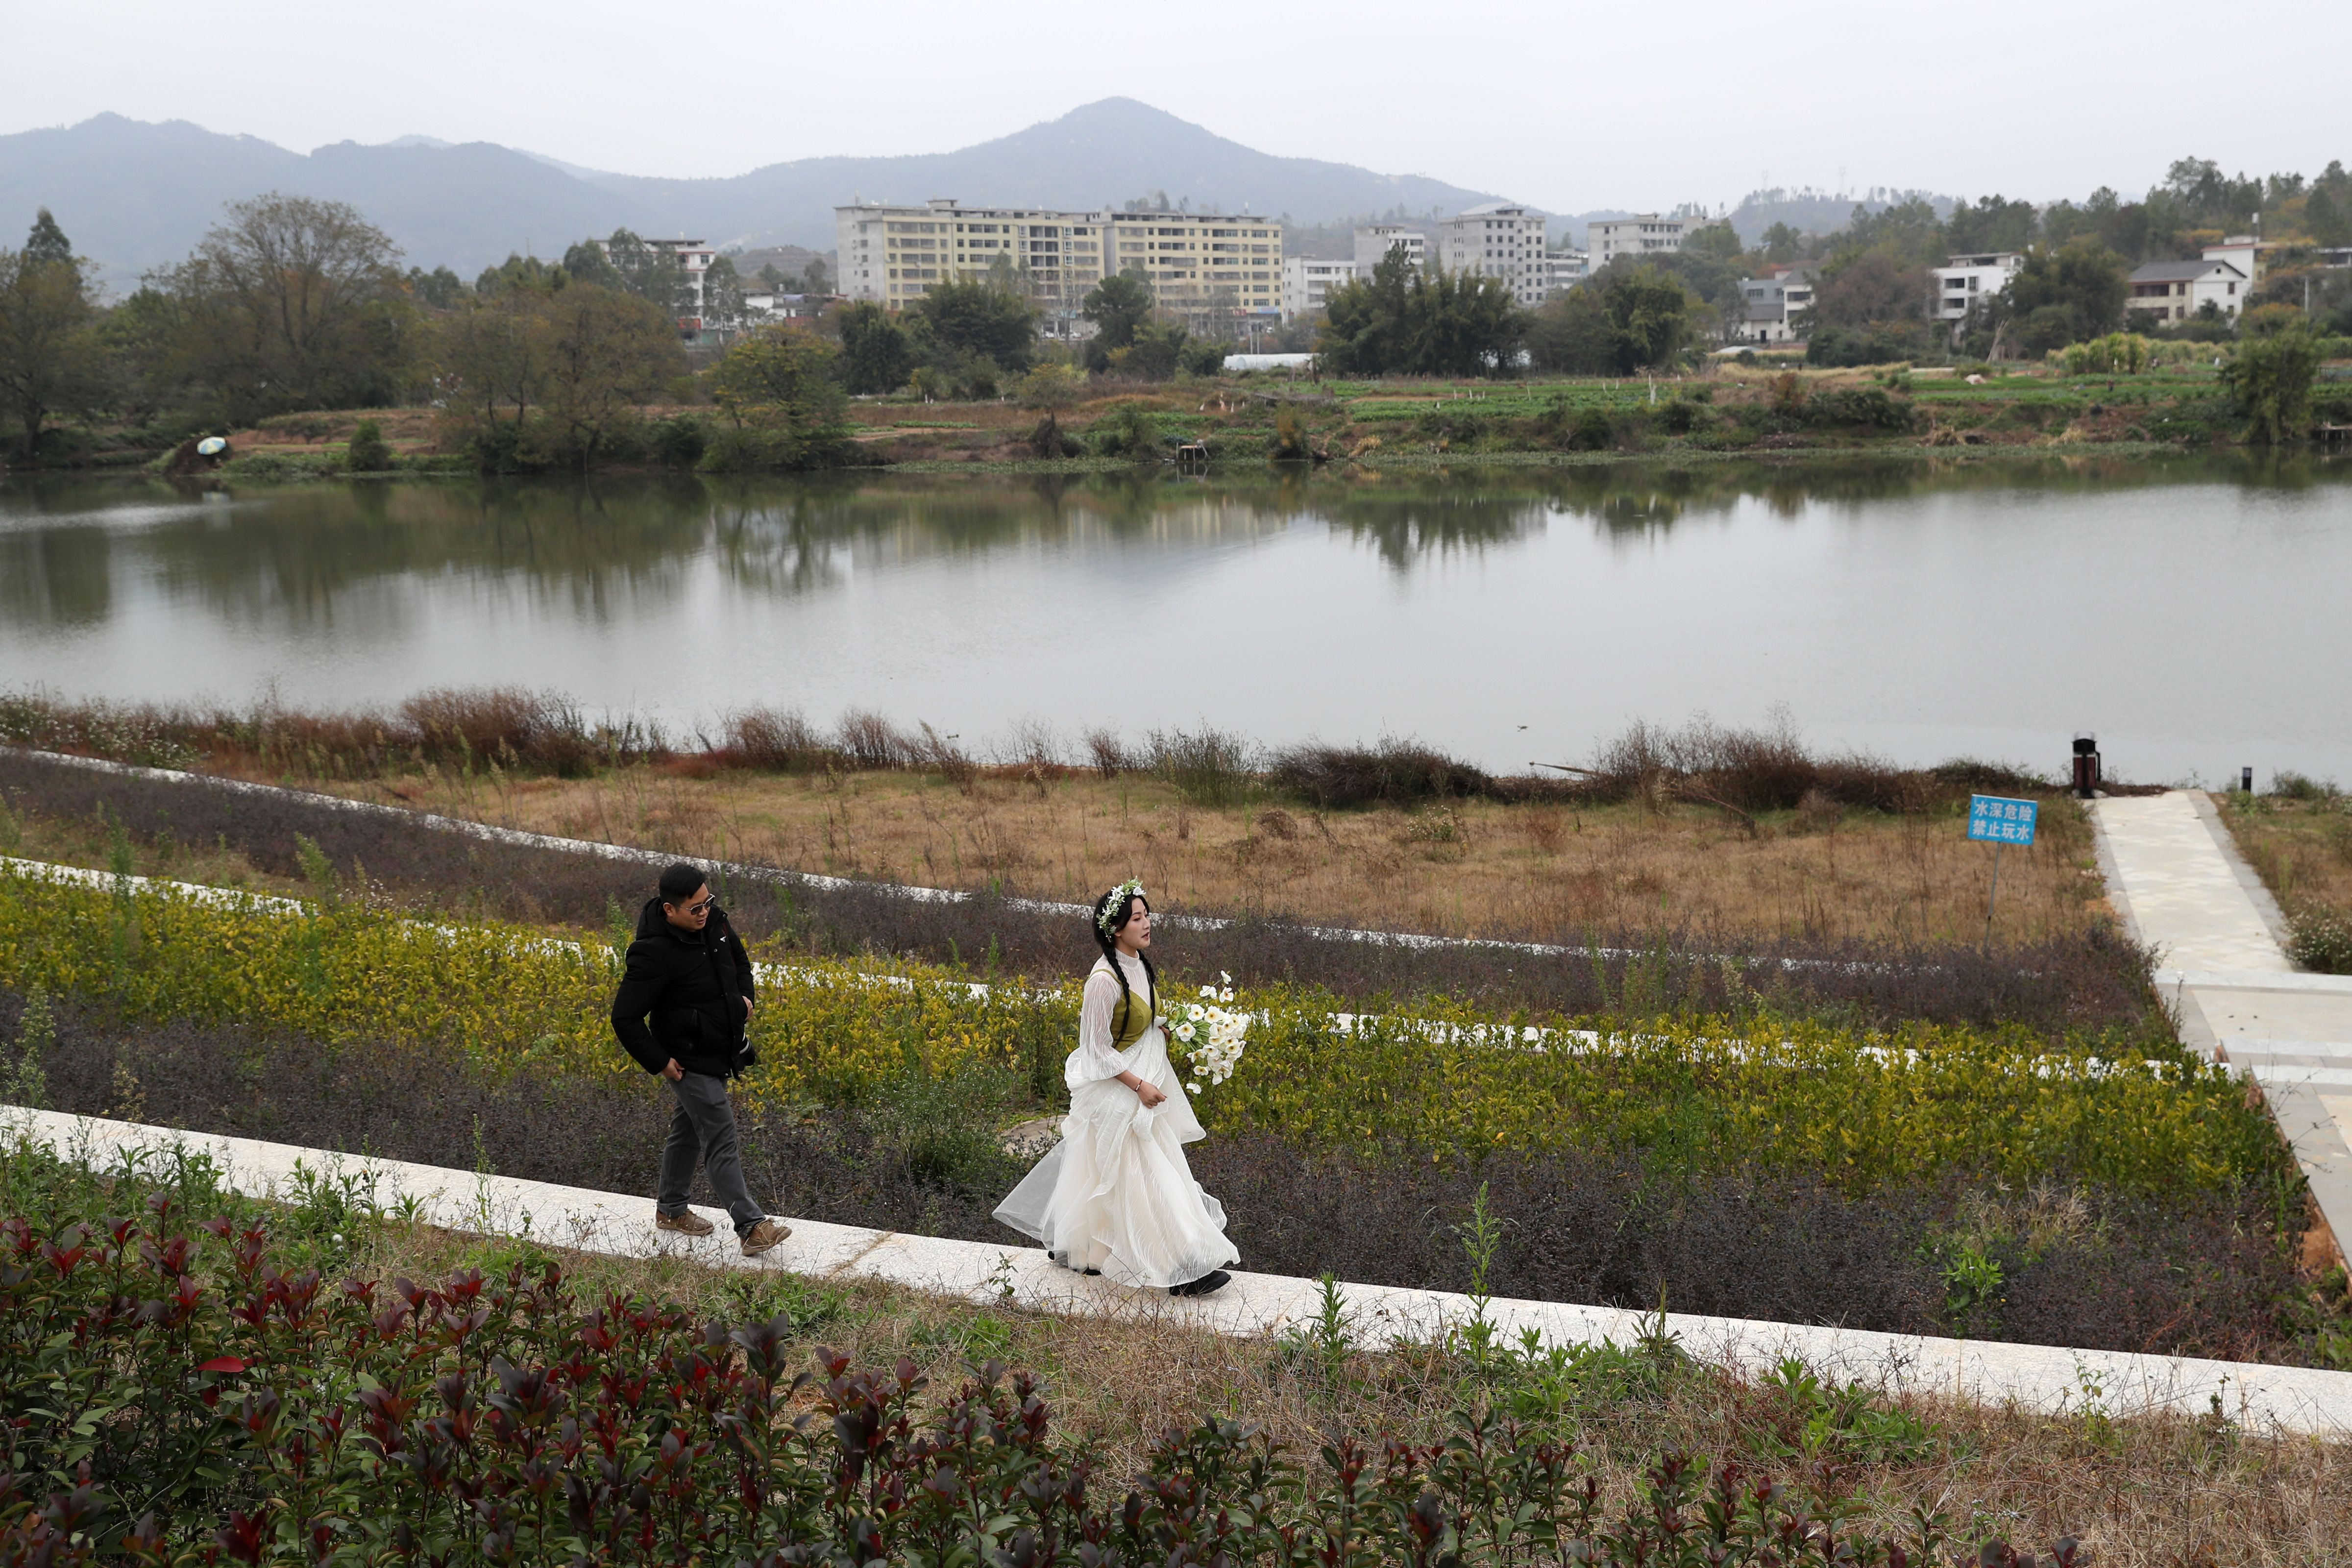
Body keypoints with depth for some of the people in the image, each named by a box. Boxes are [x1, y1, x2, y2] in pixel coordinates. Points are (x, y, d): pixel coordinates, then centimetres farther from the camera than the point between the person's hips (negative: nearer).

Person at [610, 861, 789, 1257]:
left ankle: (670, 1209, 38)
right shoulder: (654, 954, -27)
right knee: (721, 1142, -11)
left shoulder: (713, 921, -3)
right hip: (691, 1062, -8)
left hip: (722, 1053, 8)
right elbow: (625, 1019, -22)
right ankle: (751, 1227, -12)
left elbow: (738, 955, 21)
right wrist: (659, 1063, -19)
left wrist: (746, 995, 6)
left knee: (688, 1131, 22)